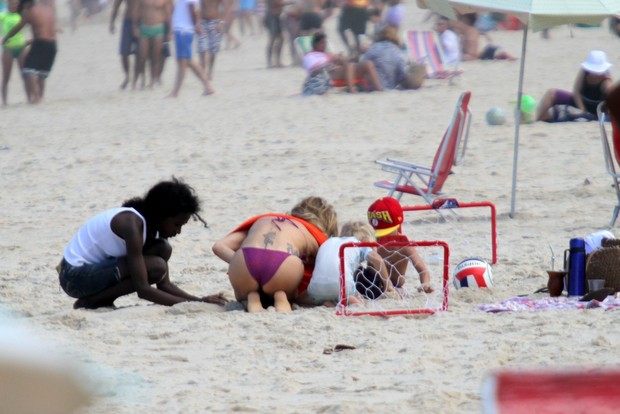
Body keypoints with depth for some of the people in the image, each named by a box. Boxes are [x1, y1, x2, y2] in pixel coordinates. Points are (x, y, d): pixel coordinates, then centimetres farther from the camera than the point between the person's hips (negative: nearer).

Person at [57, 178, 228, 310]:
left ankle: (104, 300, 1)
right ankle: (90, 301, -10)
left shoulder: (153, 226, 4)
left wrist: (200, 300, -10)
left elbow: (164, 285, 4)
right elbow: (143, 290, -29)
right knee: (156, 267, -24)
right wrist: (190, 304, -29)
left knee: (163, 250, 1)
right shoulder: (132, 224, -25)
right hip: (75, 275, -9)